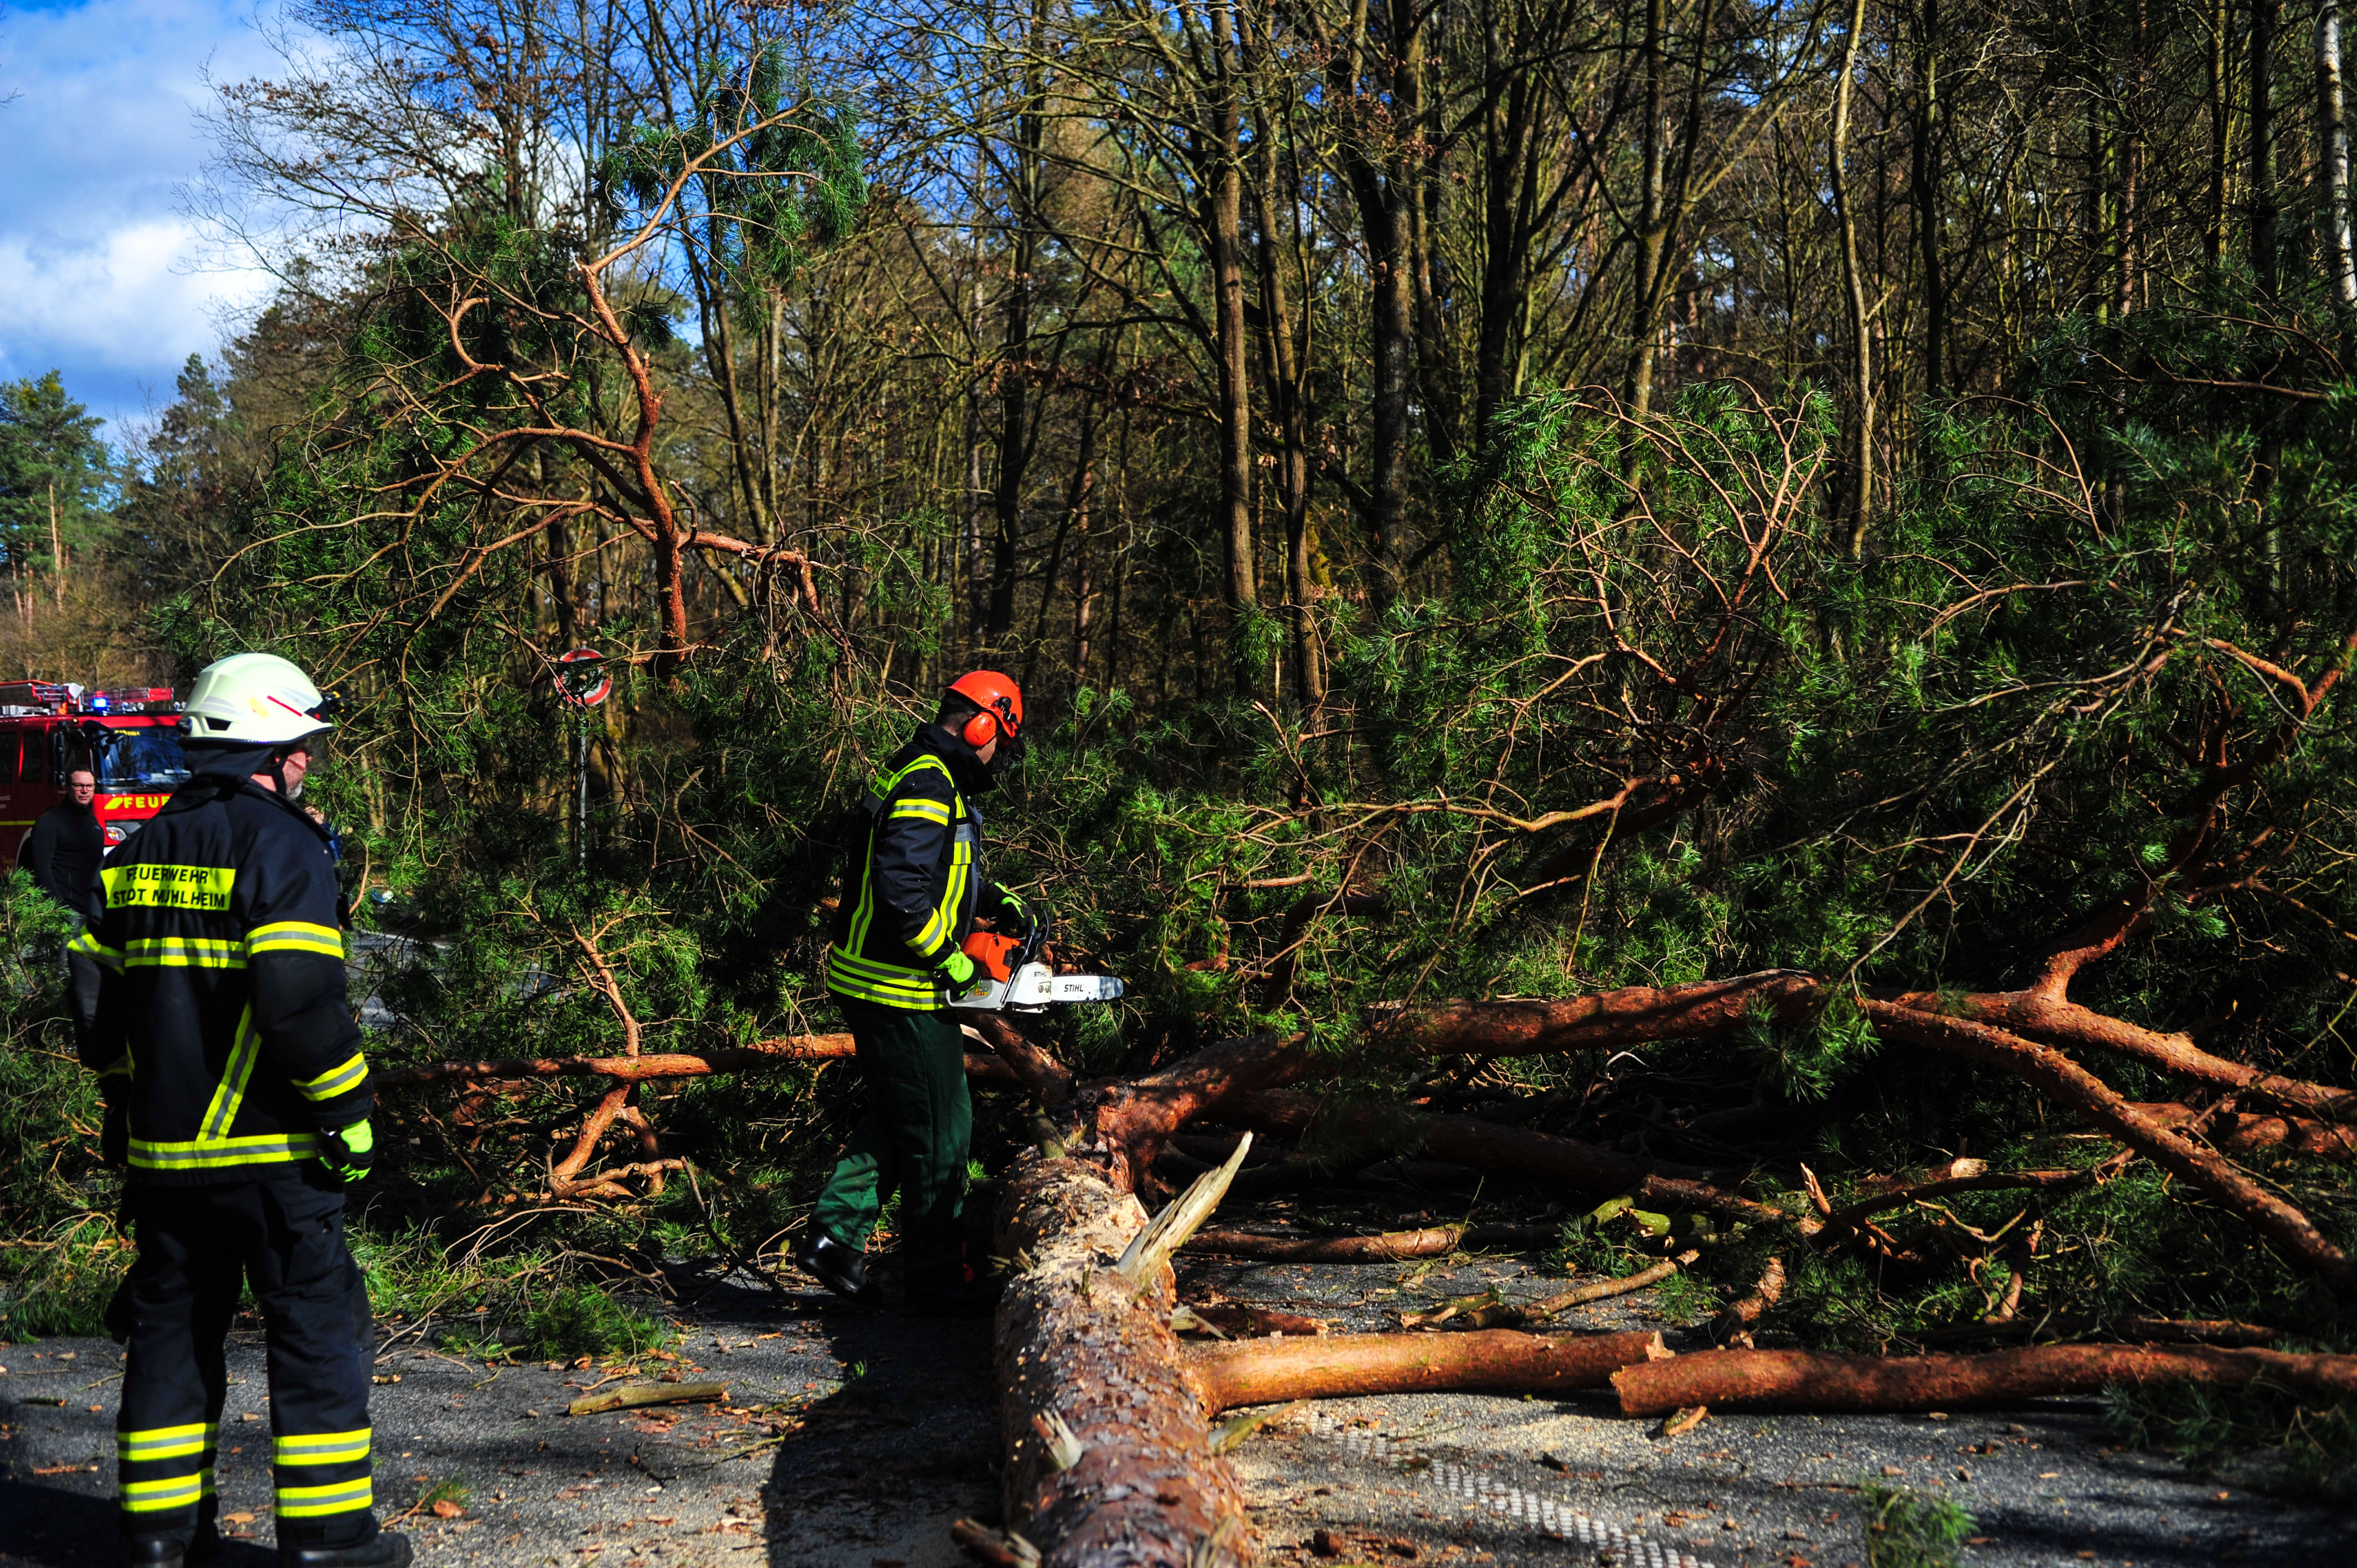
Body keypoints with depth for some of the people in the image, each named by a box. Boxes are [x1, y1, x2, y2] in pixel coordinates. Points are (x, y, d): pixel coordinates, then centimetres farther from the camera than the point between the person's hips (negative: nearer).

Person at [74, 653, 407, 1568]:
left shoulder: (136, 854, 12)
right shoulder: (281, 843, -12)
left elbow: (99, 998, 15)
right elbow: (300, 997, -21)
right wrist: (350, 1111, -12)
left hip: (161, 1150, 7)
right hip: (270, 1148, -7)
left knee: (171, 1325, 15)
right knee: (317, 1325, 2)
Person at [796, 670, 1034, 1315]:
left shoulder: (923, 778, 14)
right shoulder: (930, 790, -19)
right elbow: (901, 887, -30)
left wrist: (997, 902, 18)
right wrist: (948, 958, -20)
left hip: (867, 982, 10)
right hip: (902, 991, -10)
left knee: (896, 1120, 19)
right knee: (940, 1132, 1)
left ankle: (834, 1236, 16)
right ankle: (938, 1282, 9)